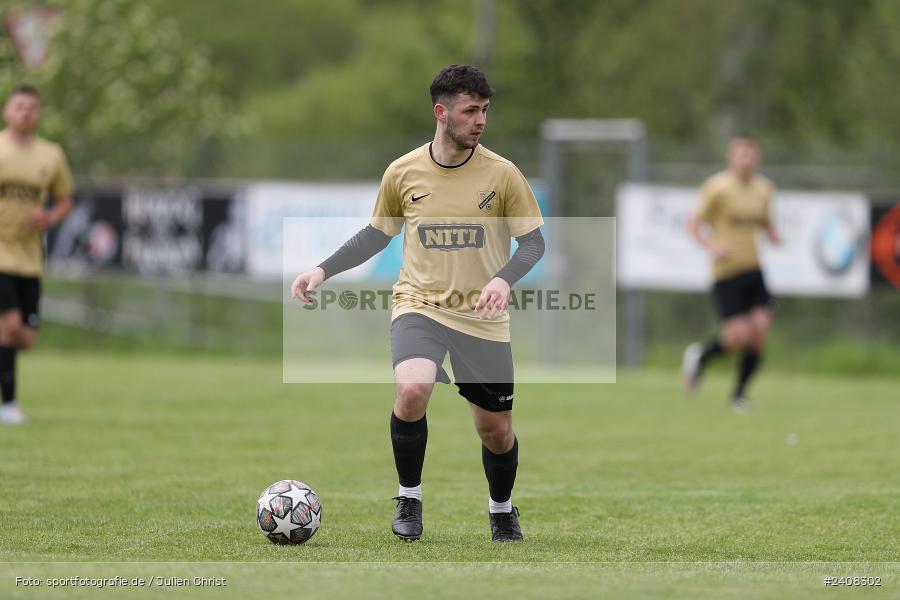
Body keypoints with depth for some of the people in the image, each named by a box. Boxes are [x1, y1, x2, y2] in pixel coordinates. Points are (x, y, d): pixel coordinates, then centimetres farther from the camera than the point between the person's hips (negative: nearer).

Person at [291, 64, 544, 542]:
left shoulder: (501, 174, -6)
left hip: (482, 318, 0)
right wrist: (323, 270, 5)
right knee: (411, 391, -29)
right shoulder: (403, 172, -1)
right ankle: (409, 497, -6)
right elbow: (377, 234, 14)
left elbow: (533, 242, -2)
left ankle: (502, 509, 37)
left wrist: (504, 279, -22)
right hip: (419, 305, 0)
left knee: (496, 431, 6)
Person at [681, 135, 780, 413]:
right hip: (726, 272, -6)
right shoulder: (718, 188, -9)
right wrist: (711, 245, -24)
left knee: (761, 327, -8)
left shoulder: (762, 189, 9)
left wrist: (773, 235, 2)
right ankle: (701, 356, 17)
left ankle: (740, 392, 10)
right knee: (740, 334, -15)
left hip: (753, 269, 6)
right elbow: (693, 224, -6)